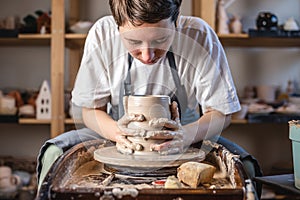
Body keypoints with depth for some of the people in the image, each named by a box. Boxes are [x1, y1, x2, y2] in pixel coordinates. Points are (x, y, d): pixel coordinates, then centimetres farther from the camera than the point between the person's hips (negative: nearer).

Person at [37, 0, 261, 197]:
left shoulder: (200, 36, -21)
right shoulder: (102, 34, -18)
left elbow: (221, 112, -14)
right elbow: (91, 109, -9)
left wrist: (186, 135, -36)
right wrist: (116, 131, -32)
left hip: (188, 139, -1)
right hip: (122, 138, 2)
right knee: (55, 153, -20)